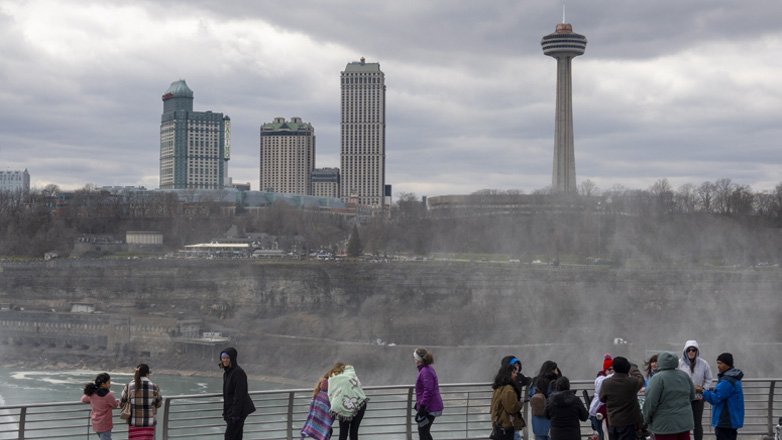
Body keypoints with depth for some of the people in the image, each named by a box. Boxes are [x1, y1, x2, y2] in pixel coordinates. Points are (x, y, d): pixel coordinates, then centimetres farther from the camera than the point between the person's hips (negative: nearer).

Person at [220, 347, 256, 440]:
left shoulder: (238, 372, -18)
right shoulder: (226, 372, 12)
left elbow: (239, 394, -22)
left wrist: (235, 414, -23)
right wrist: (225, 412, 19)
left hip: (239, 410, -9)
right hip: (229, 410, 9)